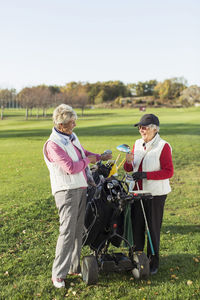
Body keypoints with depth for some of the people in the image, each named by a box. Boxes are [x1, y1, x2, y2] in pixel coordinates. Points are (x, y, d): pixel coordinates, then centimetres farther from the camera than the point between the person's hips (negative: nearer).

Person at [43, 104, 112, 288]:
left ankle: (74, 267, 24)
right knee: (67, 231, -8)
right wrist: (88, 161, -6)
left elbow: (83, 153, 29)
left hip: (81, 188, 9)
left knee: (78, 229, 12)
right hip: (67, 191, -8)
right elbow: (70, 167, -22)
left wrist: (100, 157, 15)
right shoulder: (53, 144, -16)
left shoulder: (72, 137, 12)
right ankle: (58, 274, 2)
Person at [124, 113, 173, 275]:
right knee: (136, 225, 10)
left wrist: (145, 175, -22)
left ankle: (153, 262, 21)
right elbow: (128, 169, 12)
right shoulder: (137, 144, 8)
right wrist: (128, 161, -12)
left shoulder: (163, 146, -10)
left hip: (155, 194, -5)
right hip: (137, 191, 5)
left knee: (153, 227, 5)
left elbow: (169, 172, -14)